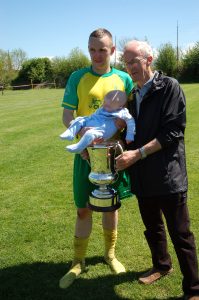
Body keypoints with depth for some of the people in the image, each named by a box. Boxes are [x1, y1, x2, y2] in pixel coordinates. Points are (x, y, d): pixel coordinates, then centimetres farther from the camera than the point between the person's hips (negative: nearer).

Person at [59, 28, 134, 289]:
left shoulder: (124, 79, 2)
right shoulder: (77, 78, -2)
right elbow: (66, 115, -4)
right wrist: (82, 130, -23)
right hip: (86, 153, -1)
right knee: (83, 209, 7)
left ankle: (110, 254, 37)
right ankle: (78, 262, 27)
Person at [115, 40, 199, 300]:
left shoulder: (169, 87, -8)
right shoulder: (133, 94, 12)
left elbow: (173, 131, -16)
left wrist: (137, 153, -19)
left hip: (168, 175, -6)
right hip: (143, 176, 7)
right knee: (152, 227, 21)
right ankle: (162, 266, 45)